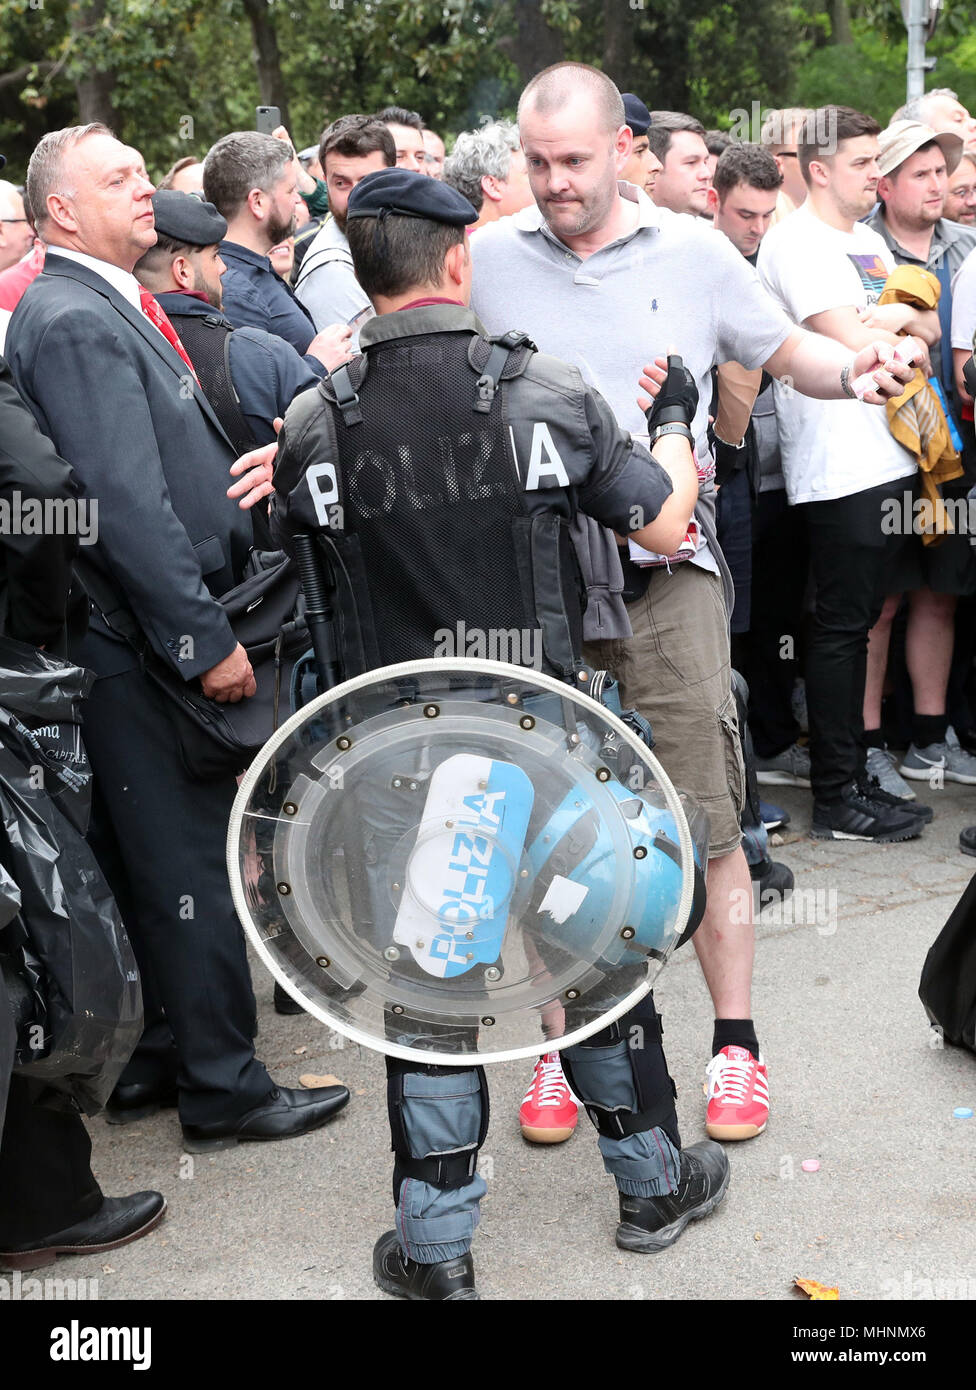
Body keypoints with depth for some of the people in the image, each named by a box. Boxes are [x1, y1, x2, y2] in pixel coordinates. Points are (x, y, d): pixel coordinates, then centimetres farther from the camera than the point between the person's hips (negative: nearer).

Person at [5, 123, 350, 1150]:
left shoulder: (117, 308, 15)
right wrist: (208, 640, -21)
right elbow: (124, 504, -22)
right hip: (142, 643, -10)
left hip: (167, 635, 10)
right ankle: (222, 1086, 9)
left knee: (152, 862, 16)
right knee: (189, 863, -2)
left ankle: (151, 1061, 28)